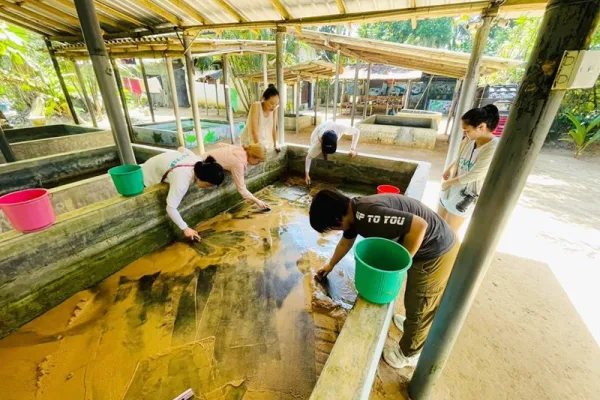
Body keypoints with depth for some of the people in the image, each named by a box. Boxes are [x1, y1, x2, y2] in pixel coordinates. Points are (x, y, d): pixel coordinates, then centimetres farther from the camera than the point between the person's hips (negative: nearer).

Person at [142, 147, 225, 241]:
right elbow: (171, 208, -43)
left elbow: (181, 148, -3)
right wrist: (185, 228, -34)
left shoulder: (200, 162, -24)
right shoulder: (182, 180, -47)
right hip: (150, 177, -7)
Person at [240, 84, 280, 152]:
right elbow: (254, 131, -27)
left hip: (265, 142, 5)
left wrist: (275, 145, -2)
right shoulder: (256, 106, -23)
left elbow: (273, 128, -3)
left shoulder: (273, 108, -8)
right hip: (250, 141, -5)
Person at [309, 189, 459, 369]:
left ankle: (409, 353, 34)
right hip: (426, 247, 9)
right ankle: (412, 324, 54)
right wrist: (330, 265, 34)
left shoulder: (367, 215, -32)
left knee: (419, 306, 11)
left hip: (436, 253, -8)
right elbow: (345, 242, 18)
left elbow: (419, 225, -34)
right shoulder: (353, 211, 0)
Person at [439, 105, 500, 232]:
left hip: (466, 196, -7)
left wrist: (449, 182, -12)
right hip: (451, 189, 7)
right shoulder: (469, 140, -2)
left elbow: (473, 175, -24)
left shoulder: (493, 148, -23)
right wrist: (450, 169, -1)